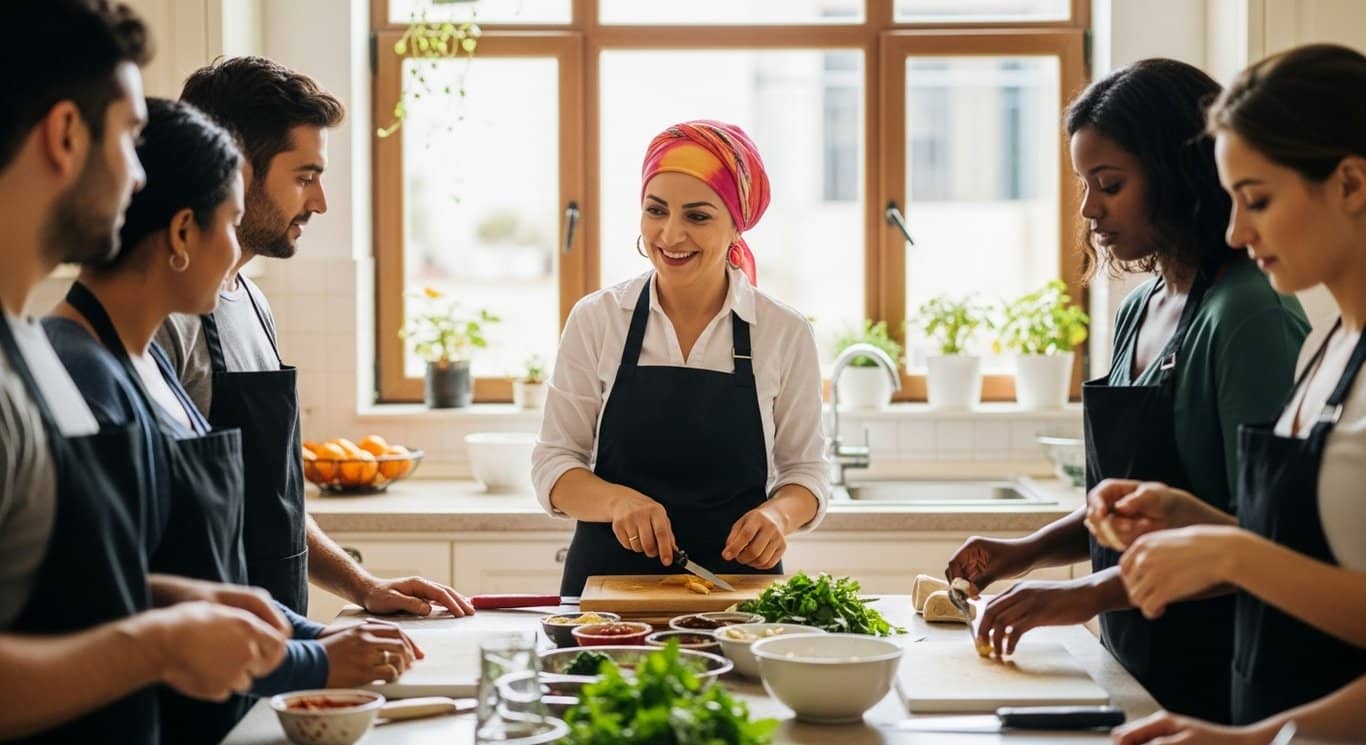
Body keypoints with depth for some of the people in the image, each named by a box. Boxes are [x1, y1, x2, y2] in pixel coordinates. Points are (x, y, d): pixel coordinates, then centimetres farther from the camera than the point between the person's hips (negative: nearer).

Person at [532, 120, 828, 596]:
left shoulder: (785, 334, 2)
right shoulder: (596, 320, 2)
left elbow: (804, 469, 9)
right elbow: (553, 463, 3)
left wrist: (779, 513, -12)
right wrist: (617, 501, -17)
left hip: (738, 582, 0)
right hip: (610, 575, 0)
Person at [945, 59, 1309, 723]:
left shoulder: (1252, 315, -17)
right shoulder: (1138, 311, 10)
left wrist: (1091, 592, -25)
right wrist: (1032, 550, 4)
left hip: (1213, 683, -8)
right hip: (1132, 664, 8)